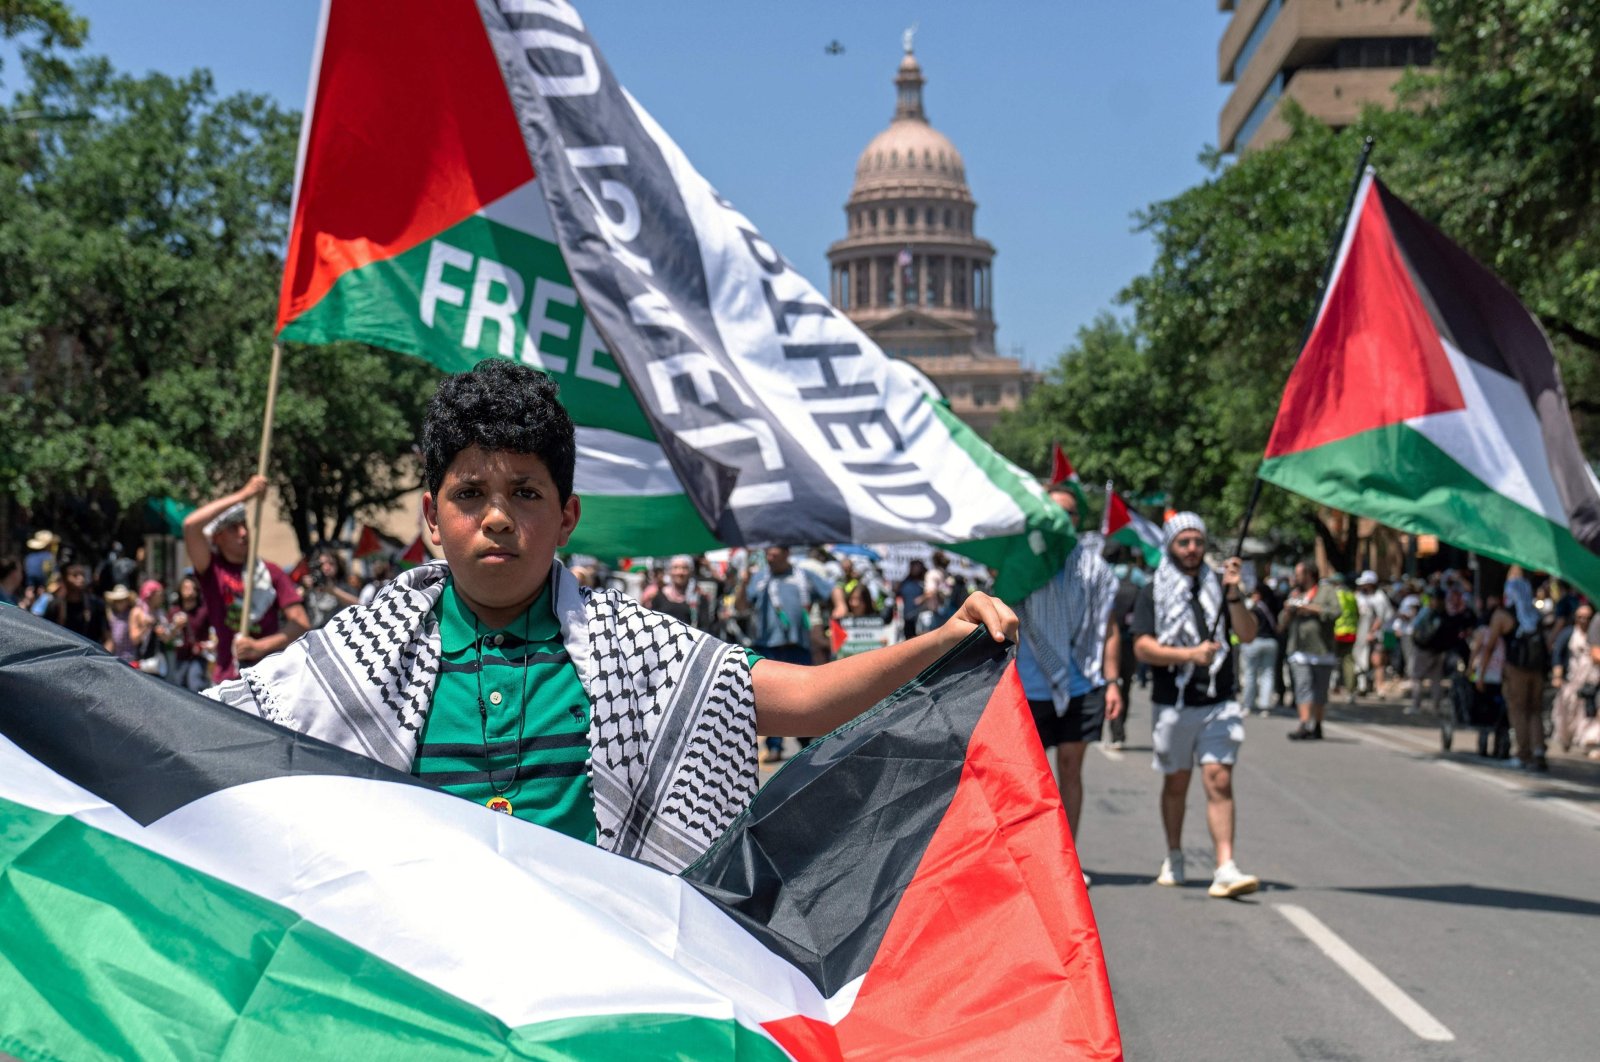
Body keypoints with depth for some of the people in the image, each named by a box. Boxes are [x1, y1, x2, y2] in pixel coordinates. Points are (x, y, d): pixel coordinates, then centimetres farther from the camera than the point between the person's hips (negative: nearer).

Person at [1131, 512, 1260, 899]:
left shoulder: (1218, 586, 8)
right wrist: (1190, 654, -19)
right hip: (1171, 704, 0)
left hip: (1218, 703, 0)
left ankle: (1226, 869, -16)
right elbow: (1142, 647, -8)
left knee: (1219, 780, -11)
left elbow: (1247, 635, -1)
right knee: (1176, 783, 13)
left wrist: (1233, 594, -15)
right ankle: (1173, 857, 32)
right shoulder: (1153, 593, 3)